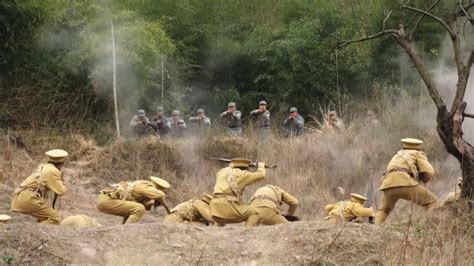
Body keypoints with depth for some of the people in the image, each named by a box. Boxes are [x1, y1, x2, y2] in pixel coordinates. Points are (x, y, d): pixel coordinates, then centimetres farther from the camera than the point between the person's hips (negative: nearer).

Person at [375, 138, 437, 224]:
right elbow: (429, 172, 9)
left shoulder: (397, 155, 39)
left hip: (388, 185, 5)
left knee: (384, 210, 30)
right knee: (432, 202, 10)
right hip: (404, 183, -5)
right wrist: (423, 179, 30)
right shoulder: (418, 154, 23)